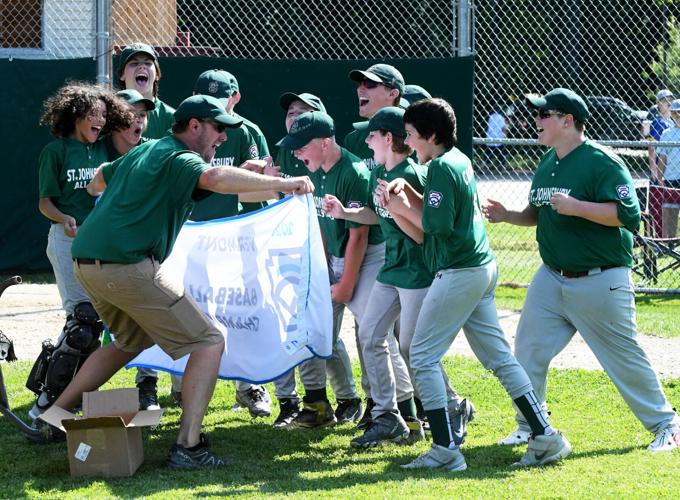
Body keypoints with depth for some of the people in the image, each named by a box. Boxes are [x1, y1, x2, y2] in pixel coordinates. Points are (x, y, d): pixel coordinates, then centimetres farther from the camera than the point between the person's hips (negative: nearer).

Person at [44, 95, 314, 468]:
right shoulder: (179, 158, -5)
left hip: (87, 263, 9)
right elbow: (215, 178, -28)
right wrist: (280, 184, -27)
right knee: (209, 341, -4)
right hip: (127, 266, -9)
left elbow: (96, 183, 37)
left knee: (133, 338, 33)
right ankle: (188, 447, -13)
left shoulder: (144, 151, 21)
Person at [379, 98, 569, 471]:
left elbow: (437, 224, -20)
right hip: (482, 269, 10)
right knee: (498, 357, 11)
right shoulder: (460, 160, 14)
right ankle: (544, 436, 7)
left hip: (458, 274, -10)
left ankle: (445, 449, -9)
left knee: (423, 356, -5)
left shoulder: (442, 167, -14)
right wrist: (405, 193, 8)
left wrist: (403, 208, -6)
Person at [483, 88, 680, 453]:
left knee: (624, 358, 1)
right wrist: (508, 216, 4)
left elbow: (629, 214, -23)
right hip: (551, 278, 7)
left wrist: (576, 206, -27)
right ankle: (529, 426, 18)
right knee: (528, 352, 5)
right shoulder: (547, 163, 10)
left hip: (600, 282, -7)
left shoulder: (602, 162, -15)